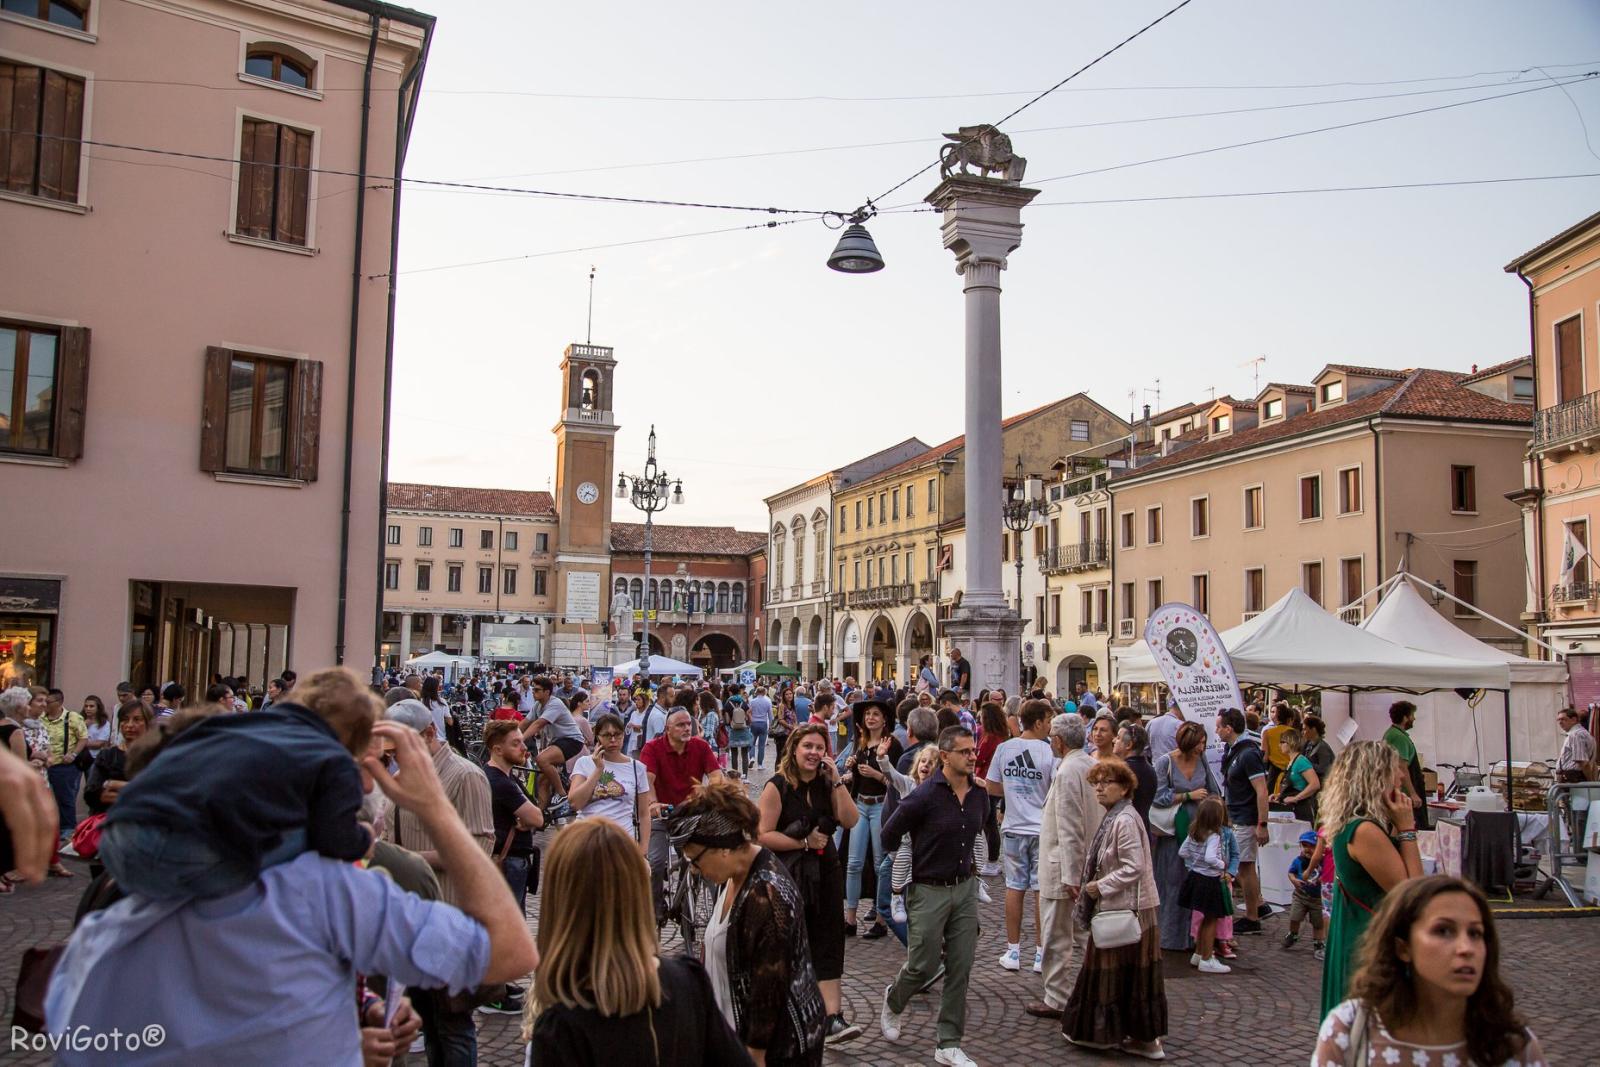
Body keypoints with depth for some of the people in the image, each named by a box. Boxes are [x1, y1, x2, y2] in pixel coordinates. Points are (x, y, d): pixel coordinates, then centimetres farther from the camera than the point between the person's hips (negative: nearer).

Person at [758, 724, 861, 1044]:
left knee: (828, 943, -4)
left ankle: (833, 1018, -6)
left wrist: (836, 781, -14)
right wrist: (804, 842, -15)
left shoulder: (826, 785, 5)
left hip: (824, 873, 4)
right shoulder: (777, 787, -10)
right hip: (788, 875, -4)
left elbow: (850, 821, -7)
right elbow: (763, 835, -15)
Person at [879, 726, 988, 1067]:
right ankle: (893, 1002, 36)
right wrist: (917, 864, 3)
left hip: (964, 888, 5)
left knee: (960, 968, 5)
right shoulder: (924, 796, -19)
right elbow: (889, 835, -8)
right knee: (924, 965, 3)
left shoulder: (979, 796, 0)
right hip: (929, 891, -5)